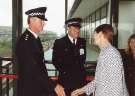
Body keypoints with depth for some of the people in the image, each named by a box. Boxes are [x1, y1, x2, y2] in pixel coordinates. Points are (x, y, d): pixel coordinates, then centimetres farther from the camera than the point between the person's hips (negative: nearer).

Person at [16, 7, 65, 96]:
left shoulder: (35, 38, 8)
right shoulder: (25, 40, -21)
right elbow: (33, 70, -28)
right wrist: (54, 86, -30)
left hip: (39, 86, 8)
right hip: (29, 89, -8)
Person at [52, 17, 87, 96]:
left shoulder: (82, 42, 7)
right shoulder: (59, 42, -3)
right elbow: (55, 61, -1)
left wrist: (80, 68, 6)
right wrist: (64, 71, -3)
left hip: (80, 78, 3)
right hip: (66, 79, -3)